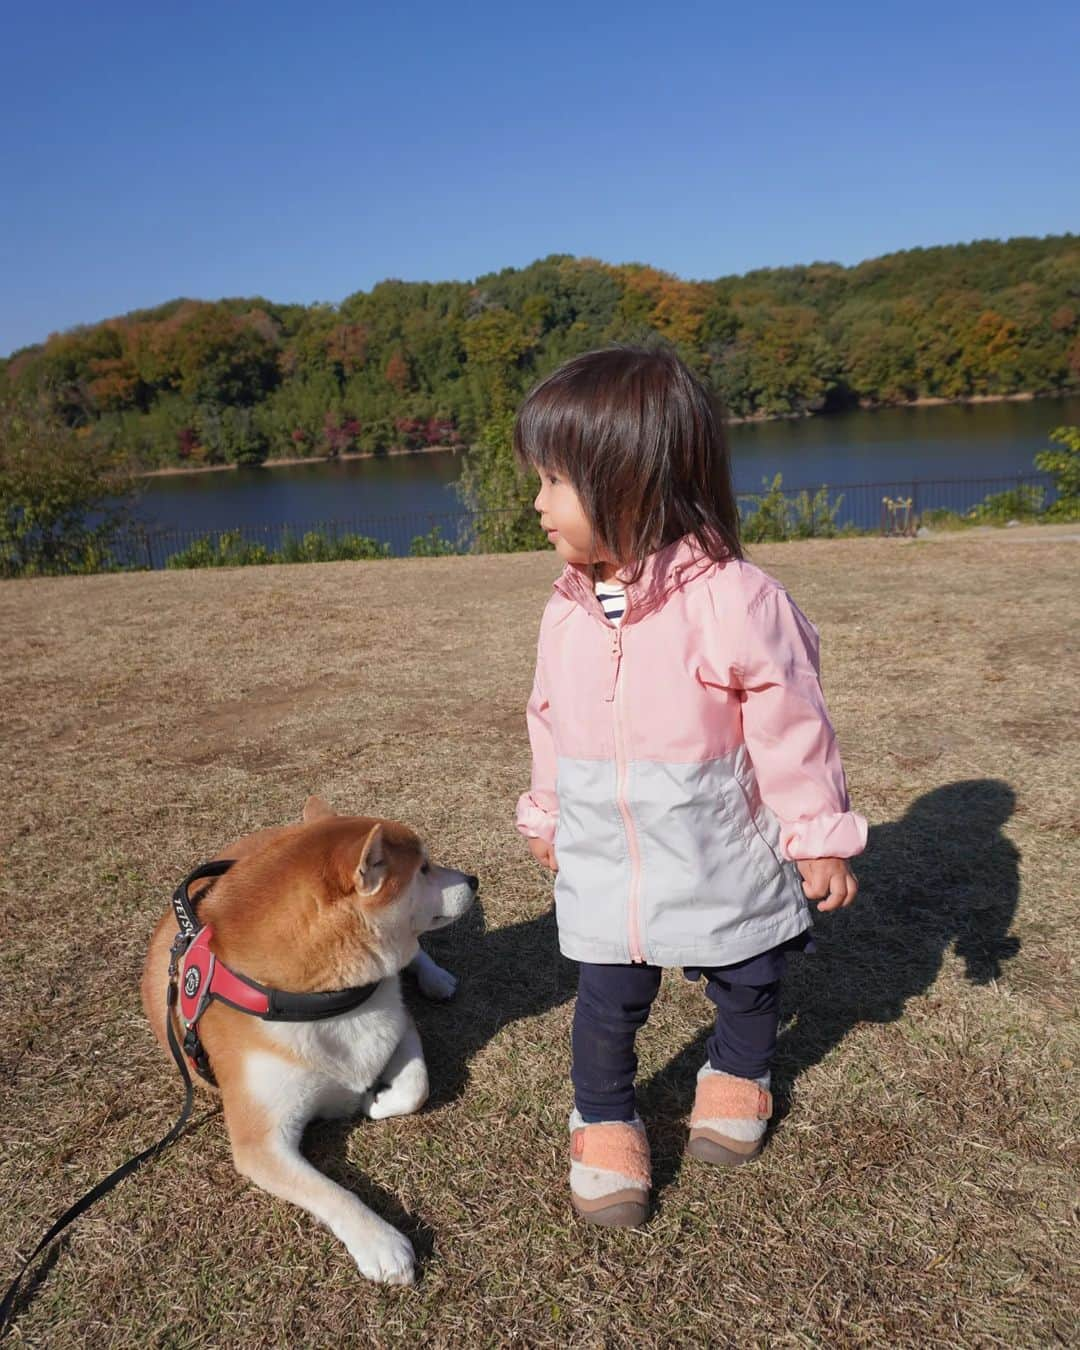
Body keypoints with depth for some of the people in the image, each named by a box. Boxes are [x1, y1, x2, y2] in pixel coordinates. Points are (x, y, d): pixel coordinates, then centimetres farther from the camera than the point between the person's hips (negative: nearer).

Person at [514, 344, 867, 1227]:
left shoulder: (732, 598, -23)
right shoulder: (569, 611, -4)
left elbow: (791, 725, -15)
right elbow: (551, 722, 10)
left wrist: (820, 837, -8)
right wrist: (547, 815, 20)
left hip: (725, 858, -3)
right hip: (604, 868, 3)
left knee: (745, 981, 21)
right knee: (607, 1001, 11)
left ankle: (740, 1075, 50)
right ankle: (604, 1121, 35)